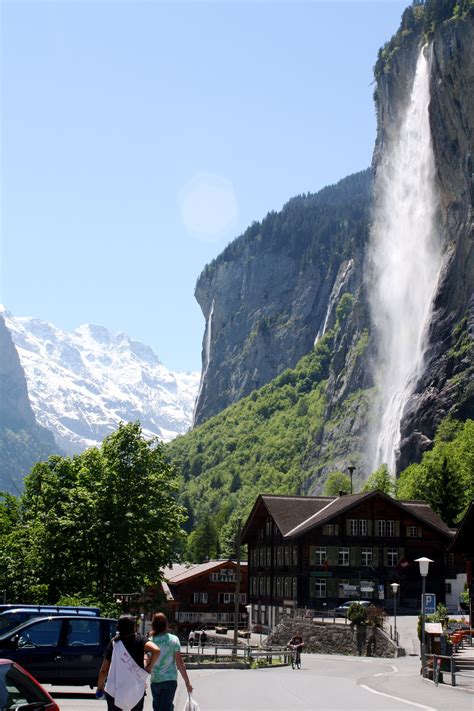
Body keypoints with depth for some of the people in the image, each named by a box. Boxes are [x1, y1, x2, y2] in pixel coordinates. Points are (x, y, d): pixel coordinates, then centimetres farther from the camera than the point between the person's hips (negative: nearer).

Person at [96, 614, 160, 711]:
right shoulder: (139, 640, -6)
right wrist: (149, 667, -11)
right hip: (136, 691, -1)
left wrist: (100, 686, 16)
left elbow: (104, 670, 2)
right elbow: (156, 650, -26)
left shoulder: (113, 643, 0)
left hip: (114, 691, 1)